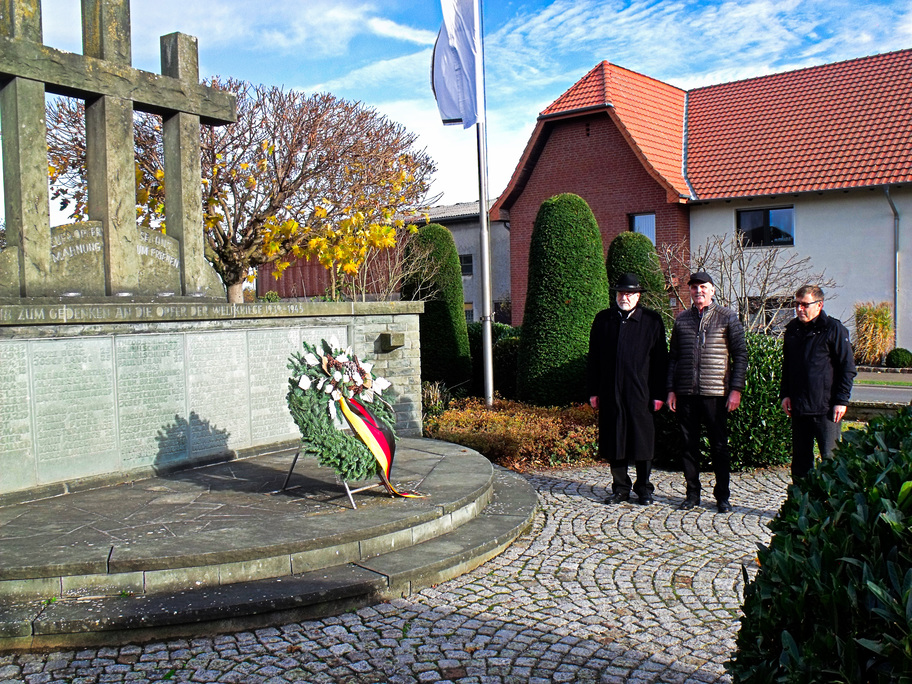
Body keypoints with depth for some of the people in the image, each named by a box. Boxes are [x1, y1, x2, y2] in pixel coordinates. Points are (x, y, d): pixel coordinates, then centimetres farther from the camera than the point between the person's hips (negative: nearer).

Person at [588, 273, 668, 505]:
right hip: (610, 392, 2)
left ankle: (644, 488, 19)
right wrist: (594, 391, 6)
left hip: (640, 392, -2)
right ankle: (620, 488, 20)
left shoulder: (652, 320, 3)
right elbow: (594, 357, 10)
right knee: (614, 440, 7)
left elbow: (660, 360, 2)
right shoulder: (603, 319, 10)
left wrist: (658, 393, -3)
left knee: (642, 440, 4)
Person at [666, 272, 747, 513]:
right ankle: (692, 493, 18)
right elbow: (673, 357, 13)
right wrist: (671, 389, 5)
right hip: (686, 393, 3)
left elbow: (740, 354, 1)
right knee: (689, 445, 7)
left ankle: (722, 496, 15)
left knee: (719, 445, 3)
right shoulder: (681, 319, 12)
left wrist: (736, 389, -7)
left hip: (716, 393, -3)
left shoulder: (727, 317, 4)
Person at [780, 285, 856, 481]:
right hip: (798, 408, 6)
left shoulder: (833, 328, -5)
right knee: (800, 459, 12)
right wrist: (785, 394, 11)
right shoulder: (792, 329, 12)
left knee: (830, 459, -4)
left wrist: (841, 400, -10)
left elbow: (848, 368, -6)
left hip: (826, 408, -6)